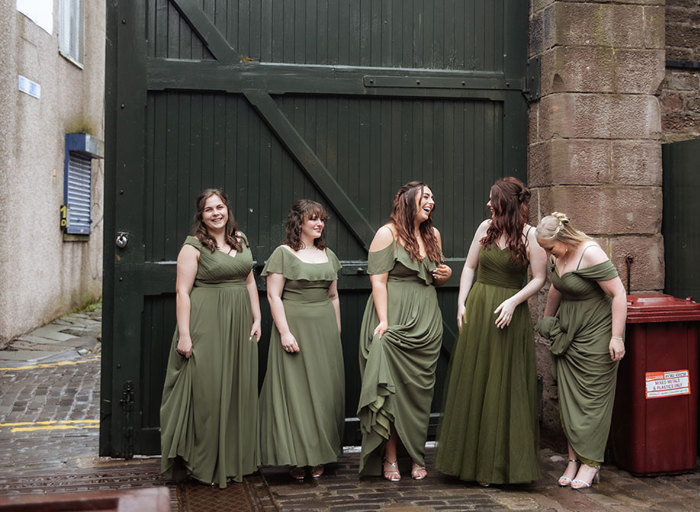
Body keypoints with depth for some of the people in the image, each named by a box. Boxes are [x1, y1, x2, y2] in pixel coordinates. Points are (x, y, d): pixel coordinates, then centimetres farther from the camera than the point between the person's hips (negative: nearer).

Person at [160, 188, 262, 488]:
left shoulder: (240, 241, 12)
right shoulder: (193, 247, -6)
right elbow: (183, 292, -11)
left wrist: (257, 318, 10)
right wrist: (184, 334, -16)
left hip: (239, 324, 6)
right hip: (206, 324, -6)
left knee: (237, 390, 11)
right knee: (207, 389, -1)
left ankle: (234, 461, 24)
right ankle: (206, 465, 13)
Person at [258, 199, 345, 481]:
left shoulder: (328, 255, 13)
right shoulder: (283, 253, -3)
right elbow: (273, 295, -8)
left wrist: (337, 332, 14)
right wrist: (284, 331, -15)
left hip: (325, 328, 5)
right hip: (295, 325, -5)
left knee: (324, 392, 7)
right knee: (294, 389, -2)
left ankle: (319, 457, 18)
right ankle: (296, 459, 8)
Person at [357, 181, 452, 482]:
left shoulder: (432, 235, 14)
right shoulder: (388, 233, -4)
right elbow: (378, 280, -10)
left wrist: (445, 275, 3)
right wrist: (384, 321, -19)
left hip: (426, 322, 6)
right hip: (394, 320, -5)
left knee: (420, 389, 6)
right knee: (391, 388, -6)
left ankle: (416, 457, 15)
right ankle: (390, 458, 4)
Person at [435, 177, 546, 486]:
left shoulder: (530, 235, -5)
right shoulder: (486, 228, 7)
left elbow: (539, 278, -4)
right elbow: (469, 267, 11)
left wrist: (513, 301, -16)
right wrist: (462, 303, 2)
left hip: (510, 314, -4)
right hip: (477, 310, 4)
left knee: (505, 385, 2)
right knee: (473, 382, 7)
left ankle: (501, 463, 15)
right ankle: (472, 458, 20)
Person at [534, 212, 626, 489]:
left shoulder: (590, 254, -21)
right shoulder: (559, 255, 4)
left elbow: (619, 293, -21)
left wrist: (616, 337, -21)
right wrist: (547, 319, 29)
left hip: (595, 332, -7)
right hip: (567, 332, 8)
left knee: (592, 396, -1)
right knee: (568, 396, 6)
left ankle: (590, 462, 10)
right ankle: (574, 458, 15)